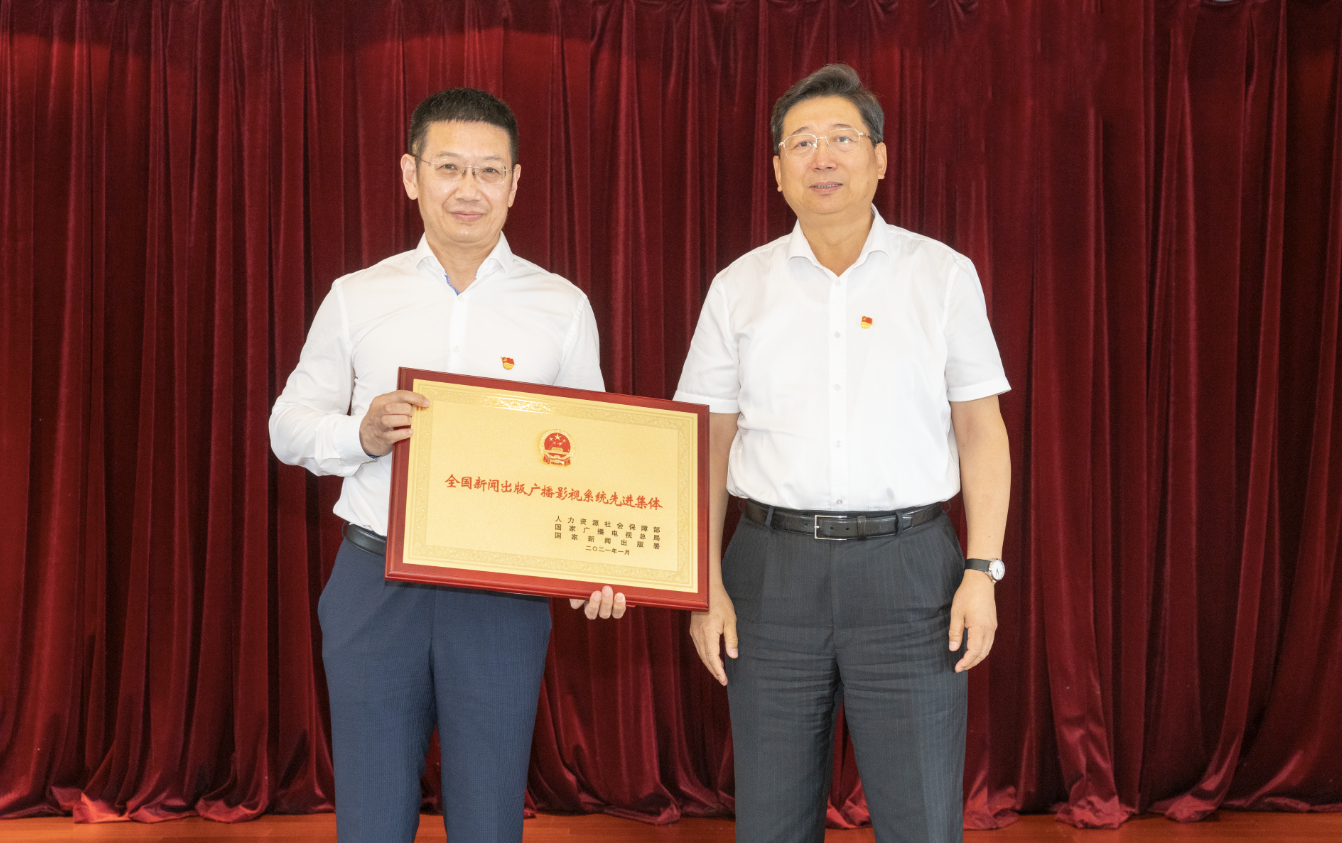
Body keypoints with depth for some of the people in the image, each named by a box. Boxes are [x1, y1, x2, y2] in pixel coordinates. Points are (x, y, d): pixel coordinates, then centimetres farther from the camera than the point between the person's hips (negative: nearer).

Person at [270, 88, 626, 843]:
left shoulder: (562, 308, 4)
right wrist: (361, 434, -14)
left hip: (503, 593, 0)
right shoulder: (357, 299, 6)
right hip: (375, 587, 1)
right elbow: (289, 425, 9)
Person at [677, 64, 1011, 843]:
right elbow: (707, 446, 7)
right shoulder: (739, 288, 6)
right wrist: (706, 586, 1)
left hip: (908, 568, -1)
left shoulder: (944, 275, 3)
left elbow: (981, 431, 4)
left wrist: (983, 570, -4)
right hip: (773, 568, 2)